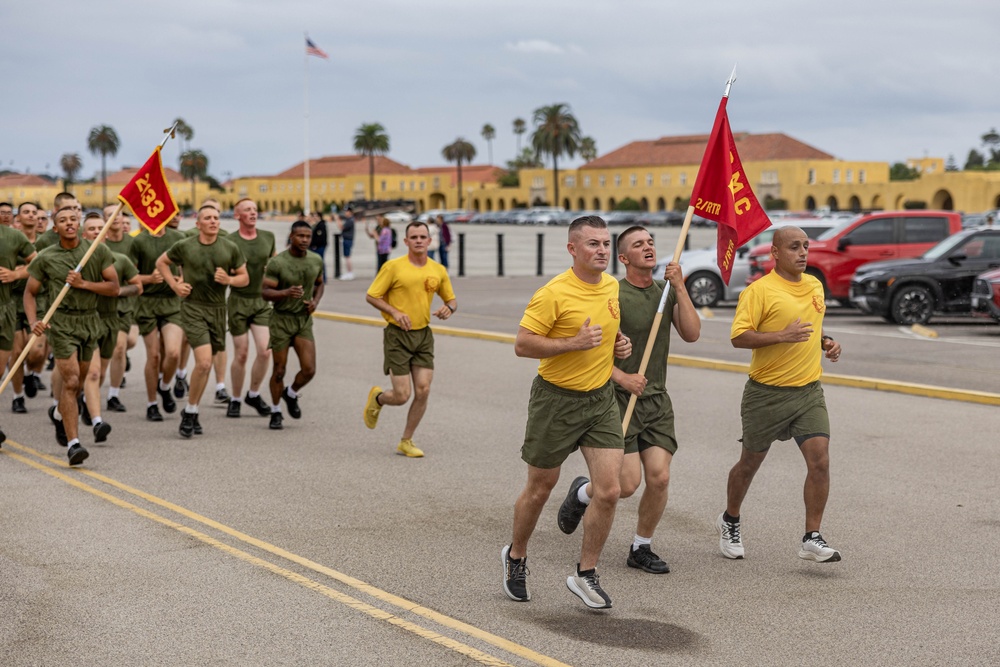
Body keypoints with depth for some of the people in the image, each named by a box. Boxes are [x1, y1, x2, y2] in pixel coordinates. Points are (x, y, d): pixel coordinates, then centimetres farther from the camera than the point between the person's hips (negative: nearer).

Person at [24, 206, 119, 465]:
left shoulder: (98, 251, 1)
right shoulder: (45, 258, -2)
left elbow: (114, 287, 0)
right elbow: (30, 292, 6)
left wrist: (84, 284, -14)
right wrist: (34, 321, -11)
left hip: (90, 320, 3)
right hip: (61, 323, -3)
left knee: (78, 381, 17)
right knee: (71, 380, -15)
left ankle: (58, 413, 49)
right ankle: (73, 443, -18)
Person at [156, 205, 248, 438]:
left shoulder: (230, 248, 3)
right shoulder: (184, 247, -2)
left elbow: (245, 278, 11)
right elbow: (161, 262, 14)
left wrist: (229, 280, -10)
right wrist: (175, 285, 1)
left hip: (217, 310, 4)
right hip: (193, 308, -4)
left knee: (205, 366, 10)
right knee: (203, 362, -17)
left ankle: (192, 413, 25)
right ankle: (190, 411, 0)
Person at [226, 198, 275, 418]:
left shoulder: (268, 237, 5)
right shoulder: (229, 241, -9)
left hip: (262, 301, 3)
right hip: (239, 301, -3)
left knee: (265, 350, -8)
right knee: (241, 354, 0)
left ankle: (254, 394, 12)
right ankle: (235, 400, 18)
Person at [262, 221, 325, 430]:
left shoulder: (316, 260, 0)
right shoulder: (277, 262, -14)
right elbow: (266, 292, -13)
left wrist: (316, 301, -2)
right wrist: (287, 292, -32)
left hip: (304, 320, 3)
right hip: (281, 319, -3)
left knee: (309, 369, -7)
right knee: (279, 370, 3)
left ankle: (291, 394, 25)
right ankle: (276, 413, 21)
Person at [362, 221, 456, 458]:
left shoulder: (438, 270, 5)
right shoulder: (393, 266, -8)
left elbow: (451, 299, 17)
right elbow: (371, 296, -4)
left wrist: (449, 309, -7)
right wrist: (395, 312, -18)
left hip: (423, 334, 4)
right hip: (397, 335, -4)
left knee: (423, 391, -4)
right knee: (401, 396, -6)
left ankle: (406, 442, 13)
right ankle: (377, 398, 30)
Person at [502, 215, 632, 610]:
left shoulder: (612, 286, 4)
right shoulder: (554, 293, -18)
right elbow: (522, 345, -19)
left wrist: (619, 342, 4)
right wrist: (574, 343, -27)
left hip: (601, 399, 5)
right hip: (557, 399, -5)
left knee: (609, 491, -7)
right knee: (540, 488, 11)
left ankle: (585, 574, 8)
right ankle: (516, 557, 36)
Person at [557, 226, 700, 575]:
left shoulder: (667, 291, 8)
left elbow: (691, 334, -5)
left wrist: (680, 288, -11)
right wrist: (622, 377, -20)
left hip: (657, 401, 5)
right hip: (619, 399, -5)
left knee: (659, 477, -5)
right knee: (627, 484, -10)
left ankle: (641, 549, 15)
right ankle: (581, 493, 23)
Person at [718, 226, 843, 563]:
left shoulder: (815, 285, 10)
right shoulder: (759, 290, -12)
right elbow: (739, 336, -18)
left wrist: (827, 342, 7)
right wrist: (782, 336, -28)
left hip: (809, 390, 4)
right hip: (767, 393, -4)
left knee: (820, 460, -11)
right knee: (750, 462, 11)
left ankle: (812, 539, -4)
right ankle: (730, 522, 35)